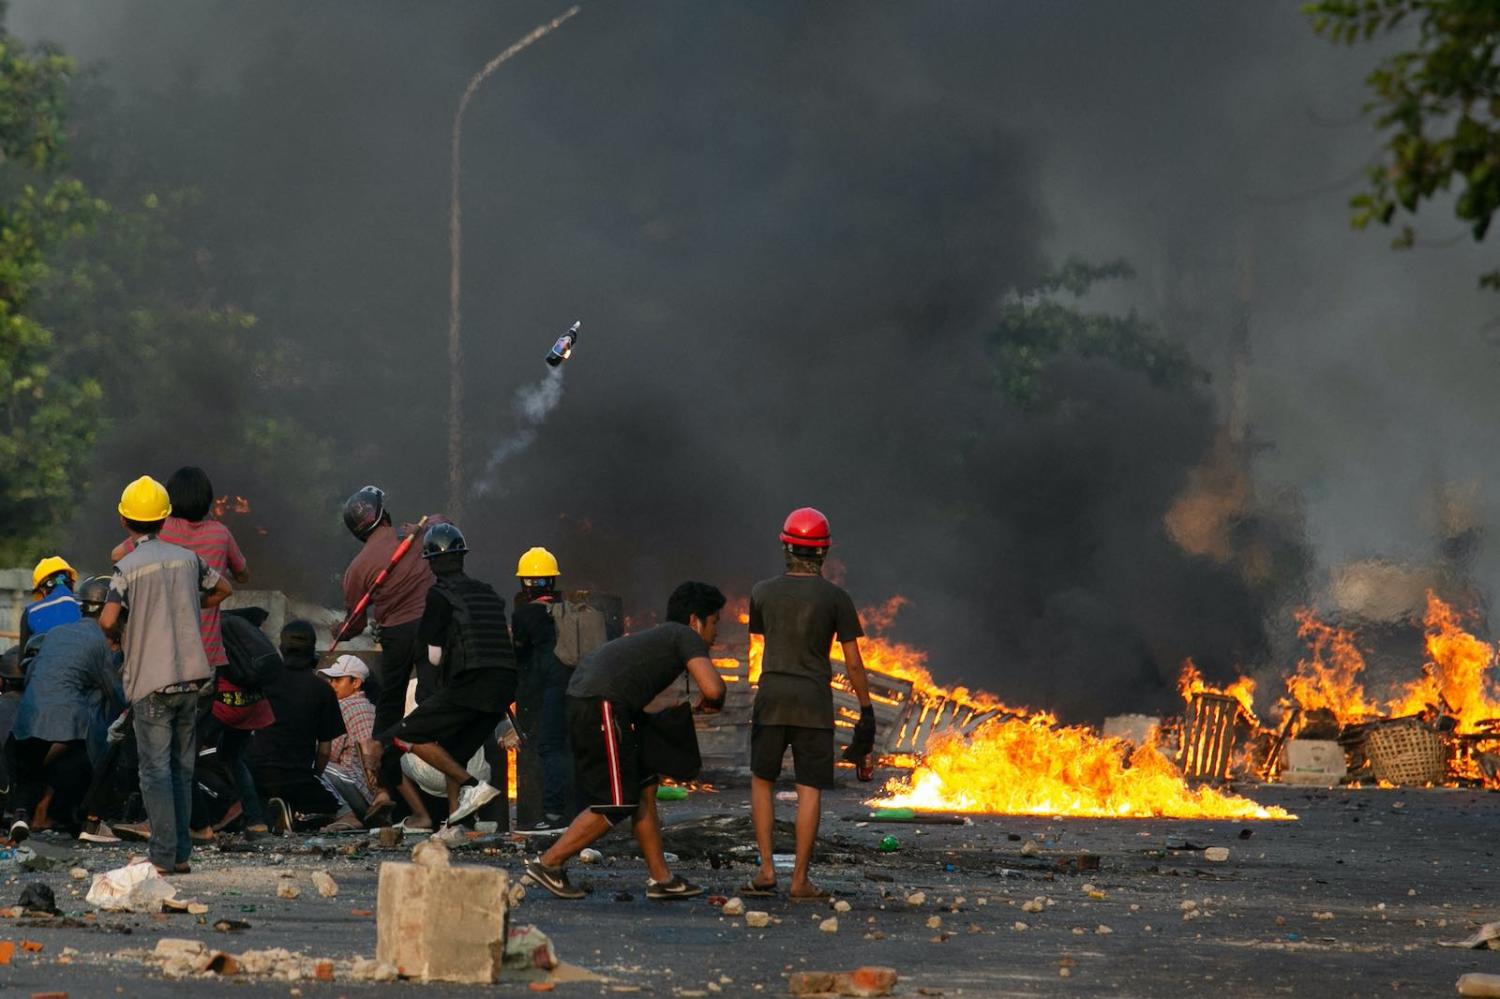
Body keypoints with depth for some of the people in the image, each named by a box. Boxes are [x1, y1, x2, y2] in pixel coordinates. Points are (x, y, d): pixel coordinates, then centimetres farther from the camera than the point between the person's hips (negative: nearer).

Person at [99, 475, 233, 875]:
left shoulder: (128, 567, -9)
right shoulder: (187, 558, 7)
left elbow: (108, 620, -19)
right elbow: (223, 589, 22)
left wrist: (115, 636, 3)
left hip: (150, 681, -4)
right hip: (190, 677, 4)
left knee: (156, 770, -3)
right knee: (182, 769, 11)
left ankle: (164, 856, -9)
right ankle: (182, 853, 11)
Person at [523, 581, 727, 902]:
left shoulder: (659, 636, 30)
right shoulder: (687, 638, 2)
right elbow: (712, 687, -13)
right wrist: (712, 703, 10)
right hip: (603, 704, -10)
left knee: (644, 789, 14)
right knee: (616, 804, -5)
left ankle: (660, 878, 17)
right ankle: (548, 864, 1)